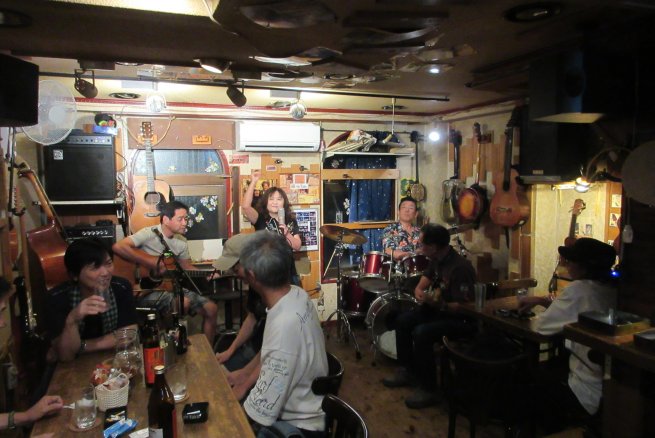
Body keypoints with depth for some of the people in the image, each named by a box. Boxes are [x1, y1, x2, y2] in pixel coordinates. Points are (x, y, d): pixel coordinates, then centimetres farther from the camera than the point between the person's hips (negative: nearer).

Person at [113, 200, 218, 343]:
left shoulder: (181, 242, 7)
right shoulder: (149, 234, -15)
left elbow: (187, 267, 17)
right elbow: (119, 247, -29)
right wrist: (152, 263, -26)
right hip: (146, 290, -7)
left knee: (211, 309, 0)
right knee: (183, 302, -33)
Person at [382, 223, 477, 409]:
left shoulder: (460, 267, -28)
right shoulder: (436, 259, 0)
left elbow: (465, 307, -30)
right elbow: (425, 279, 12)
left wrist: (438, 304, -41)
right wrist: (420, 291, -11)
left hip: (463, 319, -10)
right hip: (439, 308, 10)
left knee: (421, 333, -27)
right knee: (403, 320, 6)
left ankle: (429, 389, -12)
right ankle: (408, 371, 19)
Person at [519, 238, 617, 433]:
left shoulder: (579, 289, -21)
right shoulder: (613, 290, 1)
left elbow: (542, 326, -13)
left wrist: (547, 303, 5)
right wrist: (542, 300, 12)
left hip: (589, 397, -7)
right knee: (550, 371, 29)